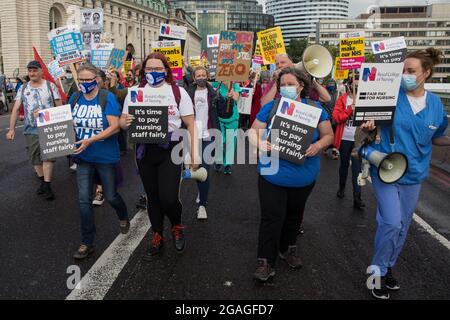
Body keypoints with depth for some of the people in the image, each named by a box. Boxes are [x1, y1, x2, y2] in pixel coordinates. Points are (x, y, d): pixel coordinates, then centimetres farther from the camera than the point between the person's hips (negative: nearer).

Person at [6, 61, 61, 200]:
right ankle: (43, 181, 28)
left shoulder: (50, 86, -1)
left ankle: (47, 186, -5)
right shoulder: (23, 88, 6)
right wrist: (11, 129, -3)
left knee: (47, 156, -10)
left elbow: (59, 106, 2)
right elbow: (16, 109, 4)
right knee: (35, 158, 11)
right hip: (31, 130, 4)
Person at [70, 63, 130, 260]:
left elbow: (114, 127, -18)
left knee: (110, 196, 12)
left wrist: (91, 140, -25)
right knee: (84, 200, 2)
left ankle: (123, 218, 45)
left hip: (106, 157, -3)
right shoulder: (75, 99, 1)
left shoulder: (107, 98, -12)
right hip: (83, 157, 4)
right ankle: (87, 243, 16)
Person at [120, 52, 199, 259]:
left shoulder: (178, 92, -2)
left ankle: (177, 228, 22)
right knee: (153, 197, 13)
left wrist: (194, 155, -7)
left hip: (170, 150, -3)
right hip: (145, 151, 3)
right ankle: (157, 239, 30)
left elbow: (190, 125, -2)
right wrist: (125, 122, -18)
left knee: (168, 198, -11)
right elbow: (122, 121, 8)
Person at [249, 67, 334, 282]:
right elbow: (253, 131, 0)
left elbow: (328, 135, 3)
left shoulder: (315, 109, -1)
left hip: (303, 176, 2)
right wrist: (259, 142, -23)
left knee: (294, 214, 20)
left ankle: (288, 248, 41)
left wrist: (318, 145, -19)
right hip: (273, 174, -2)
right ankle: (266, 261, 7)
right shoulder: (270, 107, -3)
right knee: (271, 216, -4)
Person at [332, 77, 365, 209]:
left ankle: (357, 197, 0)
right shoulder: (342, 99, 1)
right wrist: (350, 109, -18)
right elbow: (336, 117, -10)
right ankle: (342, 187, 35)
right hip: (345, 138, 0)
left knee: (357, 167, -2)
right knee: (344, 164, 15)